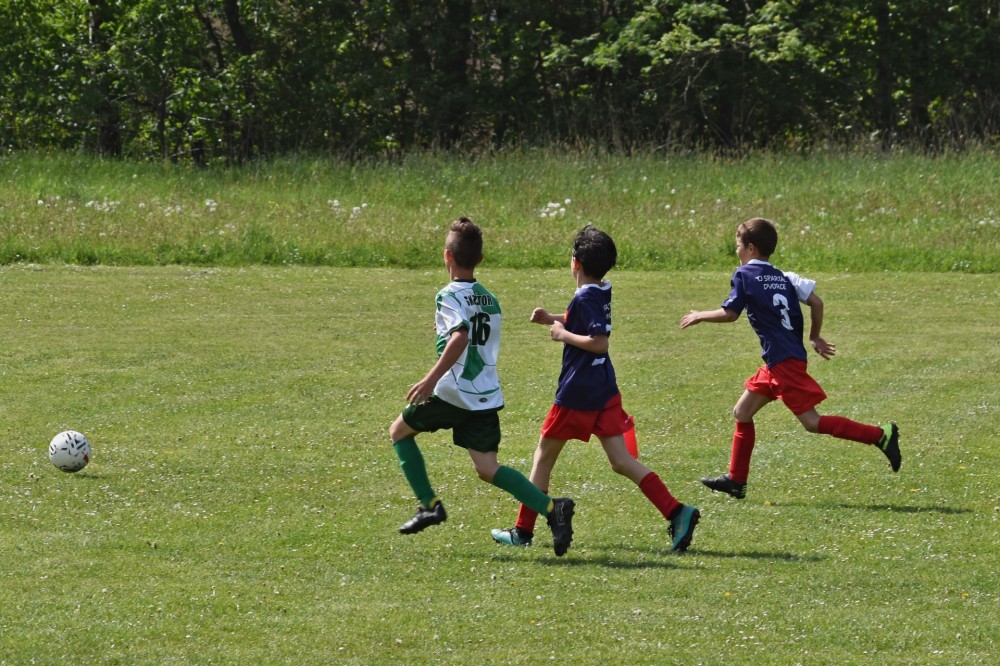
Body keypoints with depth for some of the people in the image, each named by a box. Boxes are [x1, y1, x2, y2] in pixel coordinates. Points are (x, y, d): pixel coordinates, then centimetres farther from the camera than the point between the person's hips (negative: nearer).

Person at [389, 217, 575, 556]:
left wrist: (432, 378, -31)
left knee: (400, 430, 17)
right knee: (488, 468, 4)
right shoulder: (490, 299, 14)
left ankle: (429, 504, 9)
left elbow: (460, 337, -26)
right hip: (488, 396, 6)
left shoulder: (449, 296, -9)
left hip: (453, 393, -6)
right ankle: (552, 508, -17)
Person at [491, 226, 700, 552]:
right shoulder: (601, 293, 11)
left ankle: (523, 530, 16)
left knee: (545, 455, 8)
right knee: (621, 461, 2)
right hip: (604, 392, 8)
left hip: (577, 394, -8)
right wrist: (552, 319, 18)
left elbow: (599, 342, -26)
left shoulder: (585, 298, -17)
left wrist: (563, 334, -16)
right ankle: (676, 512, -15)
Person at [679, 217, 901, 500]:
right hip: (776, 363, 9)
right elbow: (816, 302, 7)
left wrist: (699, 316, 7)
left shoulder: (745, 275, -5)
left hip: (784, 361, -9)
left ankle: (880, 435, -15)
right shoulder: (784, 278, 14)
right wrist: (815, 338, 18)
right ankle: (736, 480, 18)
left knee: (812, 421, -9)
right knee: (742, 412, 15)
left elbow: (730, 313, -9)